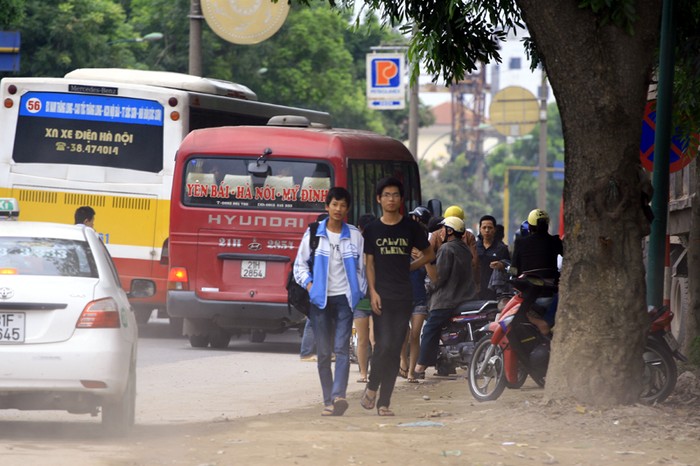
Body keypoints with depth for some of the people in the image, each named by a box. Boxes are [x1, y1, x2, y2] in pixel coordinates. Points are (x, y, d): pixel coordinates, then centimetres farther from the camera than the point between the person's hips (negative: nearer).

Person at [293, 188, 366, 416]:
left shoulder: (354, 235, 8)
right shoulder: (314, 233, 6)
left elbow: (362, 267, 13)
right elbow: (300, 264, 10)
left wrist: (361, 292, 1)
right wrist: (309, 285, -6)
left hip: (344, 298, -1)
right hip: (320, 300, 1)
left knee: (342, 348, -15)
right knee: (323, 352, 2)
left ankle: (338, 396, -27)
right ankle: (328, 401, 7)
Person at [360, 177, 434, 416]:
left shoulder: (410, 227, 6)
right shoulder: (372, 230, 6)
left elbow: (429, 254, 19)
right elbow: (369, 263, 5)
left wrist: (409, 267, 7)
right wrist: (372, 291, -7)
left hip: (403, 297, 1)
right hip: (381, 296, -1)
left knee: (395, 350, 1)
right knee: (384, 345, -15)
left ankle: (384, 401, 6)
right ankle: (372, 387, 7)